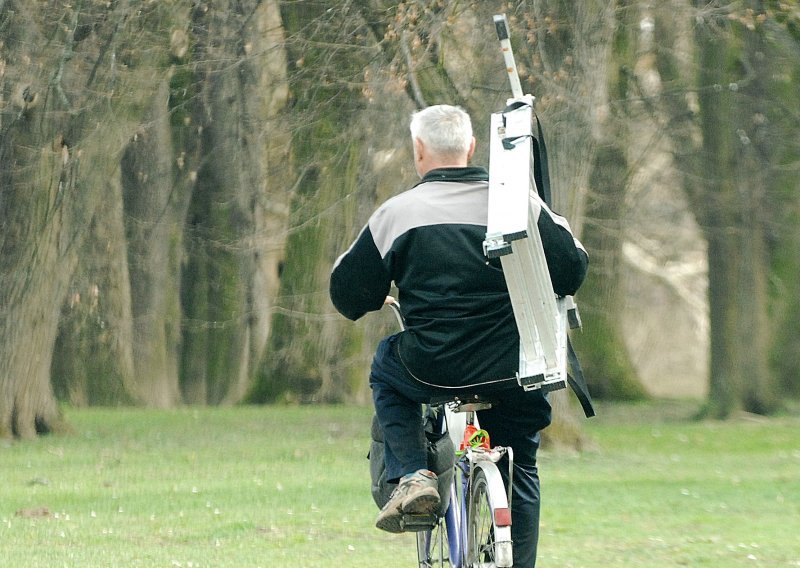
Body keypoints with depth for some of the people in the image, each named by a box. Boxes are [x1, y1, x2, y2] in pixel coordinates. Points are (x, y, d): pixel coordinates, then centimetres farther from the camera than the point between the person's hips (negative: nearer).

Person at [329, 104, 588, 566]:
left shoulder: (398, 212, -2)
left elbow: (348, 292, 5)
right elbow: (572, 271, 3)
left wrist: (375, 301, 29)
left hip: (431, 370, -2)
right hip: (514, 372, 2)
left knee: (386, 373, 32)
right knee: (520, 472, 23)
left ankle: (412, 474, 13)